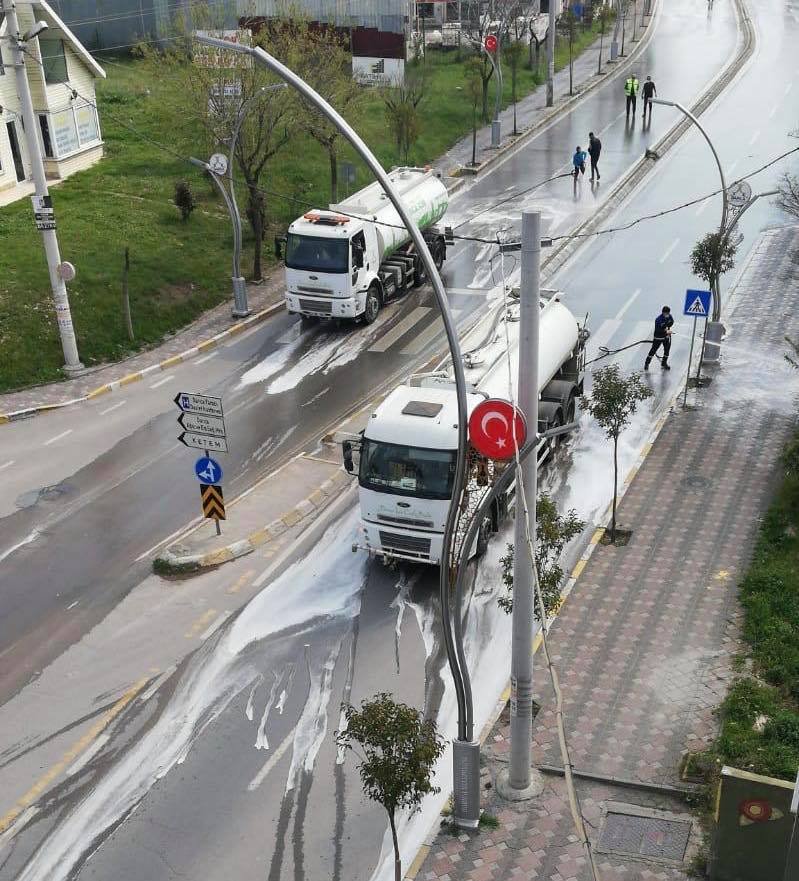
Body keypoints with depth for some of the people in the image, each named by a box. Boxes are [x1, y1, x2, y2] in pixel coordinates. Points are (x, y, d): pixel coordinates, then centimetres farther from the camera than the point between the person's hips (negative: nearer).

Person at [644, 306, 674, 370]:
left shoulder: (669, 316, -11)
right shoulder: (658, 320, -28)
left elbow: (672, 322, 6)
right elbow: (657, 330, -28)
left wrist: (667, 327, -14)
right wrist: (666, 332, -33)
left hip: (667, 336, 6)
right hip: (658, 337, -5)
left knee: (667, 350, 11)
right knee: (653, 350, 0)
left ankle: (664, 363, 29)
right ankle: (647, 363, 13)